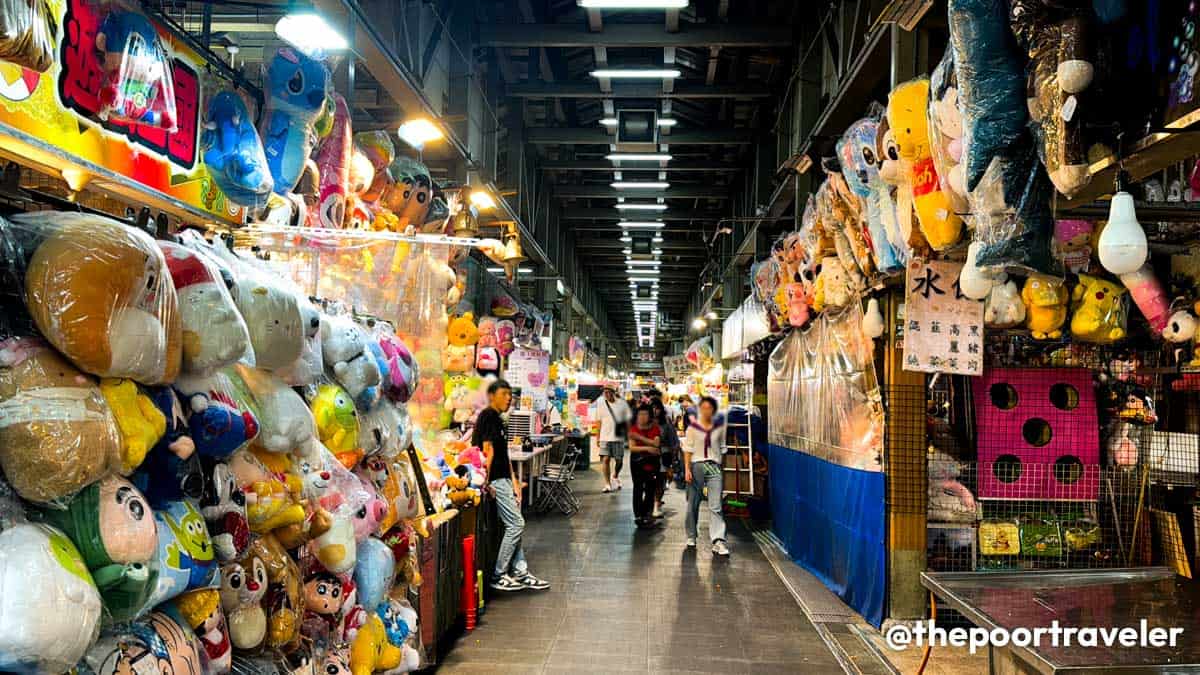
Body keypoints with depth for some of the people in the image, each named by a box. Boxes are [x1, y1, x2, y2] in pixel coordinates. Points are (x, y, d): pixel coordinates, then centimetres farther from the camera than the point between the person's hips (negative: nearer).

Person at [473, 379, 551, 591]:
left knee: (515, 525, 10)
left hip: (504, 479, 10)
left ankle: (519, 572, 15)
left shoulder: (498, 419, 19)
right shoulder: (488, 416, -11)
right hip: (496, 480, -10)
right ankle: (498, 576, 0)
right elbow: (487, 449, -18)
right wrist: (486, 481, -21)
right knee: (516, 524, -7)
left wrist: (514, 482, 15)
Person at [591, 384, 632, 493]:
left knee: (619, 460, 5)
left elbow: (628, 421, 8)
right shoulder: (600, 404, 4)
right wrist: (598, 437, 6)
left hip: (618, 437, 0)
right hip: (605, 437, 0)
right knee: (605, 459, -7)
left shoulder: (622, 404, 2)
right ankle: (607, 484, 1)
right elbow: (598, 422, 8)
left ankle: (615, 476, 34)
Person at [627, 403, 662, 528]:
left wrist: (640, 437, -19)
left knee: (650, 489, -1)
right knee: (638, 488, -4)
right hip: (637, 461, 0)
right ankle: (638, 515, -2)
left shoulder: (655, 428, 1)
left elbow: (656, 443, -14)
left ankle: (646, 515, 7)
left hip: (652, 462, 0)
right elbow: (632, 447, -6)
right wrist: (647, 448, -19)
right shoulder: (634, 429, 2)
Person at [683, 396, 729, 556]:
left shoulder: (719, 426, 7)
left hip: (714, 466, 1)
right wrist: (687, 469, -8)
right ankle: (691, 536, 26)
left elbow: (722, 447, 15)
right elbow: (687, 449, 0)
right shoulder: (693, 427, 1)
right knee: (693, 503, 9)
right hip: (697, 465, -1)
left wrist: (723, 468, 13)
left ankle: (718, 541, -15)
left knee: (715, 506, -10)